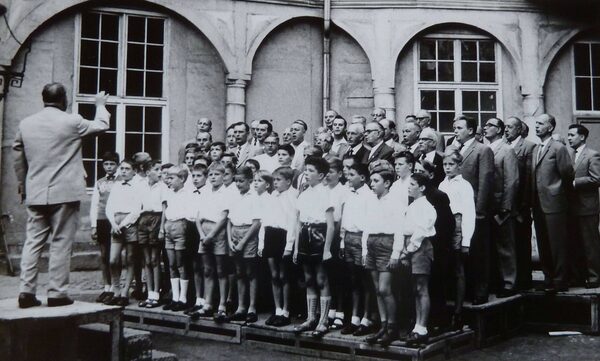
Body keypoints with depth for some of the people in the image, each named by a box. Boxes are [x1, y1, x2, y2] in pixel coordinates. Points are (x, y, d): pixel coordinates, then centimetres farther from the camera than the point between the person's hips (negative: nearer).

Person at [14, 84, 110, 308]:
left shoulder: (25, 123, 7)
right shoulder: (72, 122, -7)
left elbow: (18, 156, 15)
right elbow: (101, 125, 9)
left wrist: (22, 186, 26)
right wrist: (100, 105, 28)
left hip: (35, 194, 5)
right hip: (64, 193, -4)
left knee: (33, 242, 9)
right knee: (61, 243, 0)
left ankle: (26, 292, 8)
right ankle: (57, 293, 3)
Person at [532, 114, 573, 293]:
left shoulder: (559, 148, -8)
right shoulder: (535, 149, 13)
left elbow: (568, 175, -8)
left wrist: (560, 195, 2)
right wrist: (533, 201, 9)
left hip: (554, 204, -7)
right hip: (538, 205, 7)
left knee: (557, 245, -1)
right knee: (543, 245, 12)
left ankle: (560, 281, 7)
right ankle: (549, 278, 22)